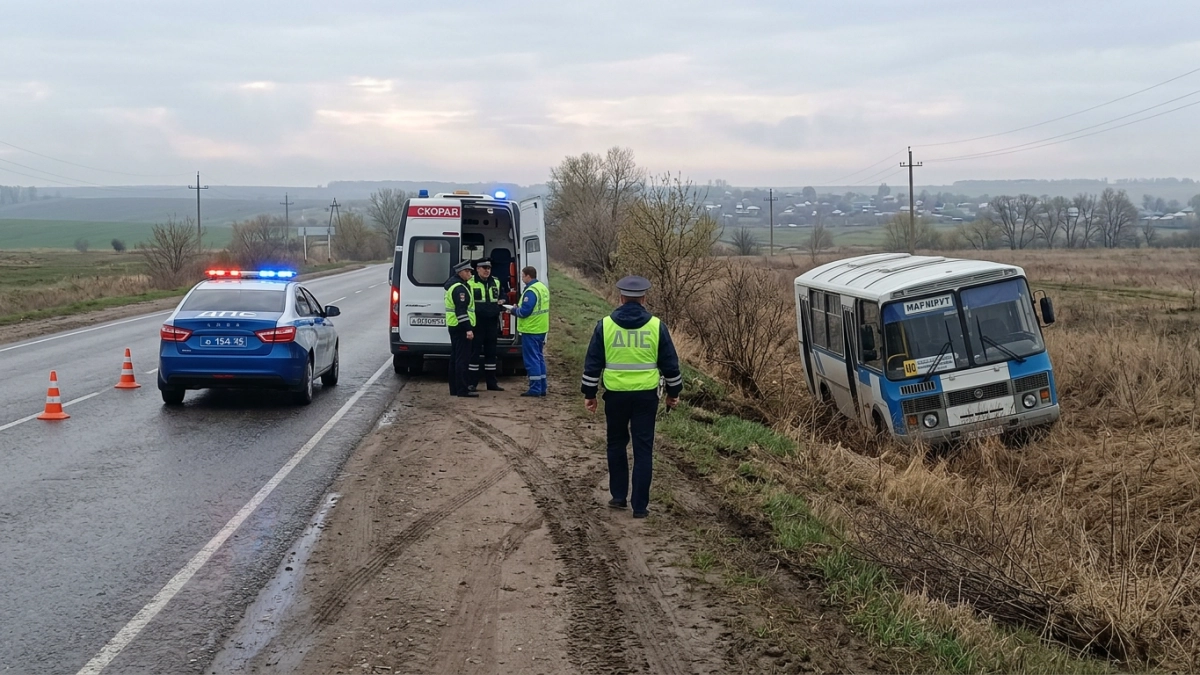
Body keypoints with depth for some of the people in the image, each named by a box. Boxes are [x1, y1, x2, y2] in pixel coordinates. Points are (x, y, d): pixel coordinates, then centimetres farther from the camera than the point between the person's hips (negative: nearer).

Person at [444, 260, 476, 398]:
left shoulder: (452, 284, 18)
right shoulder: (460, 288, -16)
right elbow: (461, 311, -24)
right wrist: (468, 329, -27)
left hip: (454, 326, 11)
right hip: (461, 326, -11)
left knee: (455, 357, 14)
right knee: (462, 359, -10)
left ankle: (454, 389, 19)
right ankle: (462, 390, -10)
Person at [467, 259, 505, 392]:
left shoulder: (496, 282, 12)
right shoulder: (470, 283, -7)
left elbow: (502, 297, 22)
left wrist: (501, 305, 2)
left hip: (492, 322, 6)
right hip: (477, 323, -6)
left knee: (491, 352, 12)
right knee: (475, 352, -4)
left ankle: (492, 382, 19)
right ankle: (472, 383, 2)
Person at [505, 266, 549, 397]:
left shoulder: (531, 291, -19)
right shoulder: (543, 288, 12)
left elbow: (524, 311, -23)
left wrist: (514, 310, -4)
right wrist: (518, 309, 13)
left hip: (531, 330, -10)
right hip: (541, 329, 10)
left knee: (531, 360, -4)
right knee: (539, 358, 15)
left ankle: (535, 389, -3)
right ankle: (542, 388, 19)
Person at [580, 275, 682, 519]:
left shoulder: (605, 325, -3)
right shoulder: (656, 326, -3)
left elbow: (592, 363, 0)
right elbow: (670, 362, 3)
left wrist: (589, 393, 9)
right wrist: (673, 392, 15)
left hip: (615, 394, 0)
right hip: (646, 395, 0)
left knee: (616, 444, 19)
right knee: (643, 449, 4)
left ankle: (618, 496, 23)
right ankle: (640, 505, 4)